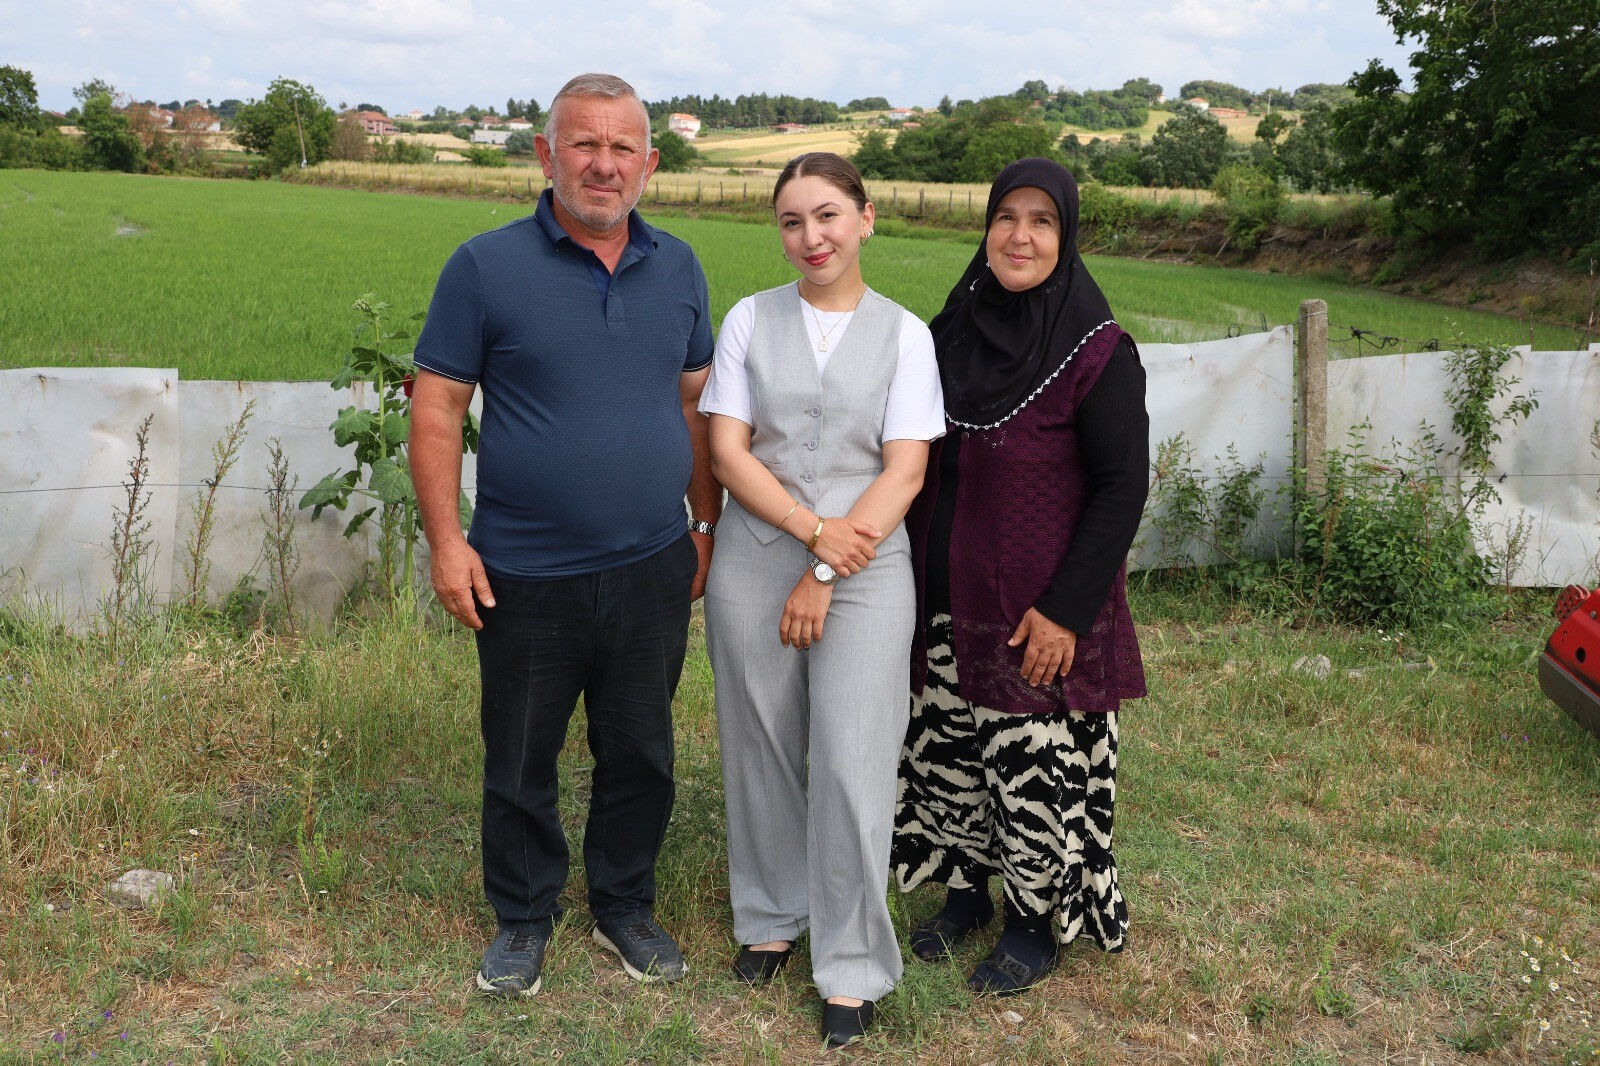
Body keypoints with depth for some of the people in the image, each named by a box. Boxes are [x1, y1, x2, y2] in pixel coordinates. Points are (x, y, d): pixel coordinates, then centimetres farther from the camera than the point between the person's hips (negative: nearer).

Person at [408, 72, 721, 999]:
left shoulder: (677, 269, 4)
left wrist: (711, 524, 10)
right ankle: (524, 918, 33)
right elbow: (438, 405, -6)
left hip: (653, 571, 3)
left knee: (641, 755, 15)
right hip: (526, 576, -3)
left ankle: (627, 907, 35)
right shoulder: (487, 266, -7)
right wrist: (446, 540, -11)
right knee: (520, 762, 12)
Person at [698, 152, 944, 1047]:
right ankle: (773, 916, 32)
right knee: (763, 751, 10)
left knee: (852, 765, -4)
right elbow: (727, 451, -2)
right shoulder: (750, 320, 4)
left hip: (865, 570, -2)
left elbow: (904, 472, -5)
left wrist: (828, 575, -11)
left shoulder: (904, 334, 1)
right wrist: (815, 529, -15)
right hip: (755, 561, 2)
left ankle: (851, 968, 11)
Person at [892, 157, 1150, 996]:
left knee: (1037, 766, 5)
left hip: (1040, 612, -5)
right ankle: (967, 889, 36)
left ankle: (1038, 923, 26)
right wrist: (912, 575, 9)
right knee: (949, 752, 15)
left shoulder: (1097, 351, -13)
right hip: (948, 602, 5)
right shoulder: (951, 330, 3)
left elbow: (1122, 487, -13)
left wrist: (1065, 607, -17)